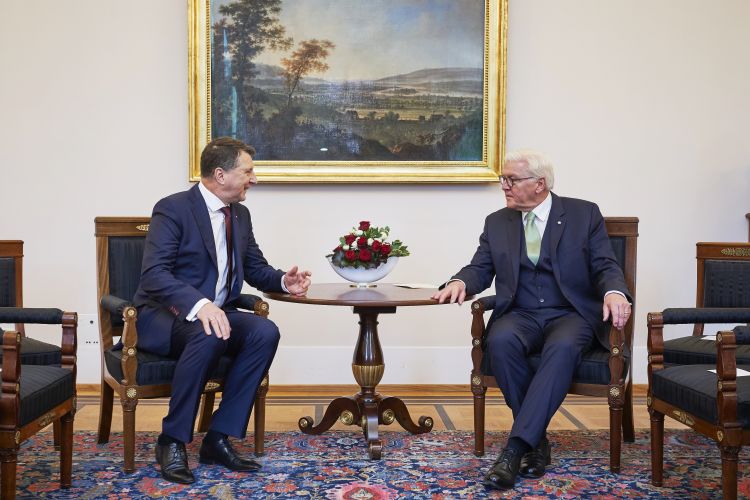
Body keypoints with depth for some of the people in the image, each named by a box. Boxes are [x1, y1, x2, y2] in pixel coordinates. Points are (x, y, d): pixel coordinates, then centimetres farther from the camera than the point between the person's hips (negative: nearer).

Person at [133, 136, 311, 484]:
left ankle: (218, 438, -16)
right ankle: (172, 441, -20)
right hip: (163, 316, -6)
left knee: (265, 332, -23)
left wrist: (284, 281, -5)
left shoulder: (240, 214, 10)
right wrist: (198, 304, -40)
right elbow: (153, 274, -23)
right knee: (209, 335, -38)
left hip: (214, 313, 7)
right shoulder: (173, 208, -13)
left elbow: (255, 269, 18)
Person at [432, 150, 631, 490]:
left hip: (570, 313, -2)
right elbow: (481, 269, 10)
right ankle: (537, 440, -19)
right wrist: (460, 282, -14)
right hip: (520, 315, 2)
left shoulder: (584, 214, 5)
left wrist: (614, 292, -23)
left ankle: (515, 448, -35)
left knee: (562, 348, -36)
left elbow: (605, 266, 1)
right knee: (500, 341, -33)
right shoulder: (497, 222, 13)